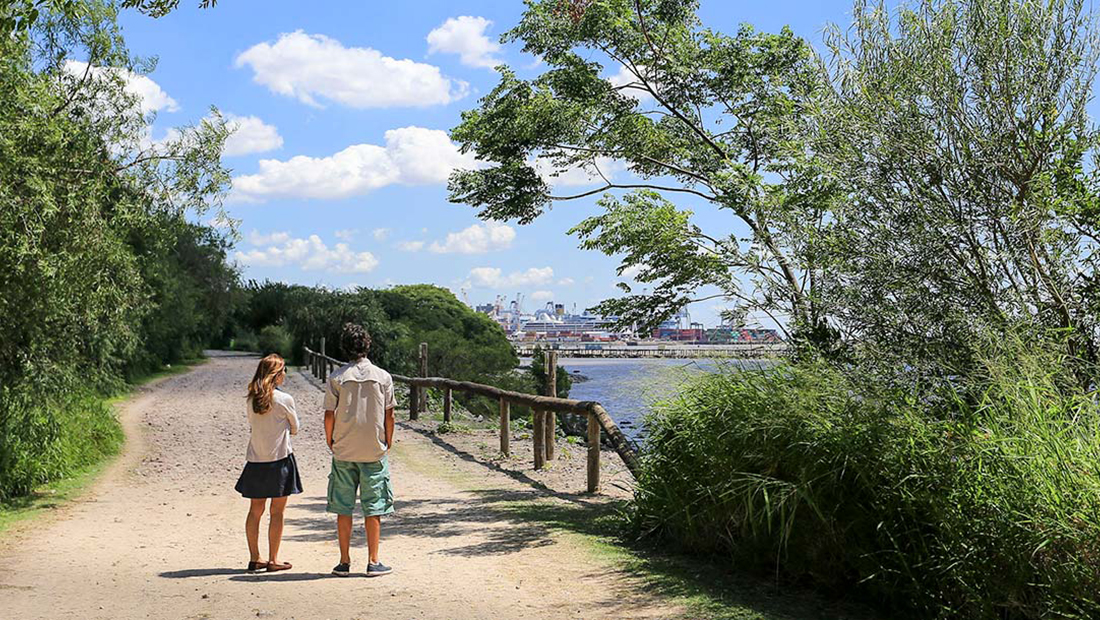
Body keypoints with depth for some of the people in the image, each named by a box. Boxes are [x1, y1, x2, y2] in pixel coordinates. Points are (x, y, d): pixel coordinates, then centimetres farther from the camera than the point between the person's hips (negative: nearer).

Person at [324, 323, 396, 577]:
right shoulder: (383, 377, -3)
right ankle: (373, 562, 8)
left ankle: (344, 562, 13)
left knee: (343, 508, 8)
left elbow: (329, 415, -3)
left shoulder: (336, 378, -4)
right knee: (373, 508, 6)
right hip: (374, 451, 0)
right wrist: (387, 443, 12)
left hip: (343, 452, 0)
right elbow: (389, 415, 0)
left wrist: (331, 443, 11)